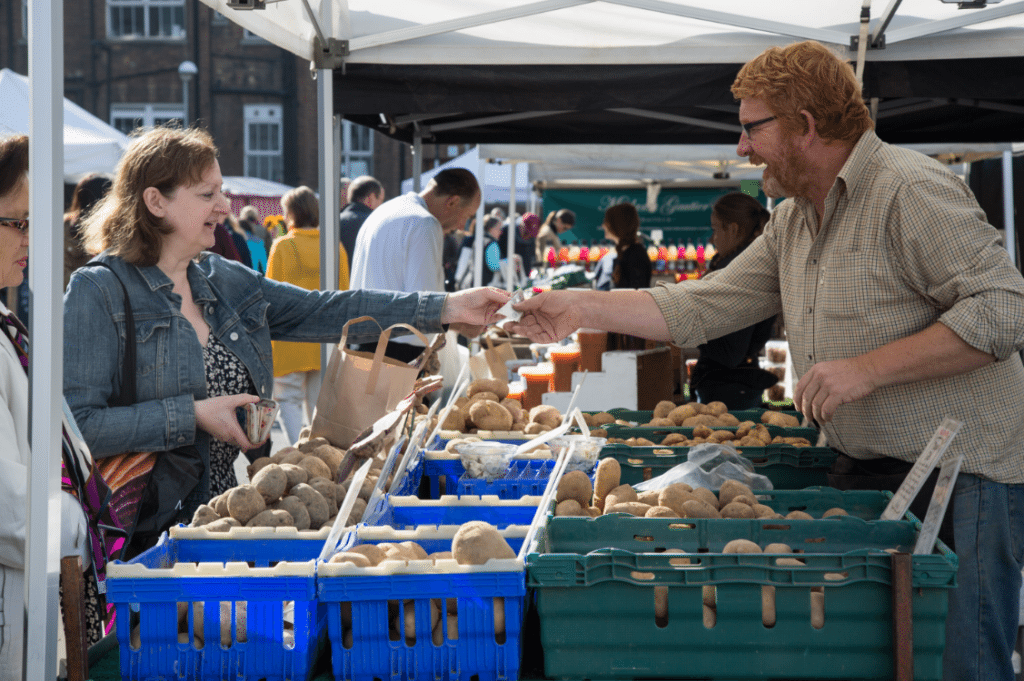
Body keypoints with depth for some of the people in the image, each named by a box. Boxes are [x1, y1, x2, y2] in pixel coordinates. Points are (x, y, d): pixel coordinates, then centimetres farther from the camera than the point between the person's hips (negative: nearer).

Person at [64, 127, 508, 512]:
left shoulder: (224, 280, 14)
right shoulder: (98, 292, -8)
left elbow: (323, 312, 13)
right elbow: (78, 424, -16)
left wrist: (445, 308, 8)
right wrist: (192, 416, -16)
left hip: (222, 514, 7)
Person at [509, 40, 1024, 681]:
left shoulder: (911, 190, -14)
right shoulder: (793, 222, 15)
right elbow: (703, 307, 18)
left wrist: (866, 369, -21)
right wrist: (582, 308, 13)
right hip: (864, 468, 8)